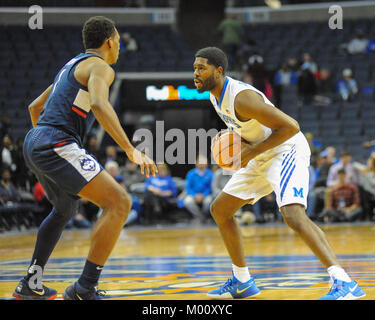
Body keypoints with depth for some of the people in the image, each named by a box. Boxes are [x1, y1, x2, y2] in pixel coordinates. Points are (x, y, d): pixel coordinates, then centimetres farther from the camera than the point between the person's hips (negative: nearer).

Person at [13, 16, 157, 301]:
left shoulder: (72, 66, 26)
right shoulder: (100, 67, -3)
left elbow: (34, 107, 33)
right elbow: (99, 104, -25)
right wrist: (131, 151, -29)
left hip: (34, 142, 10)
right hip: (57, 145, -10)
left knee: (65, 209, 33)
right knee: (119, 203, -13)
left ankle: (30, 284, 34)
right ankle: (84, 290, -14)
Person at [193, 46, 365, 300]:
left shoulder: (241, 97, -25)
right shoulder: (215, 95, 4)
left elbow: (290, 126, -27)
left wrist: (251, 152, -23)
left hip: (287, 151, -10)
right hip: (261, 158, 11)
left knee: (293, 215, -31)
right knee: (220, 210, 13)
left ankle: (344, 283, -36)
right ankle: (242, 282, 23)